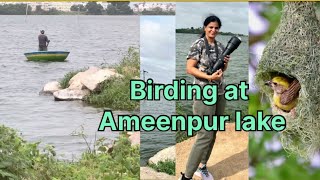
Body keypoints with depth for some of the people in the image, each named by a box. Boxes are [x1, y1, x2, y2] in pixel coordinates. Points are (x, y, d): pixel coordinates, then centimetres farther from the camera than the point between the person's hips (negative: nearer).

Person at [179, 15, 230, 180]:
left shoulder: (220, 46, 10)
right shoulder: (198, 45, -9)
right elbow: (189, 68, -13)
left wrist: (226, 63, -2)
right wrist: (209, 77, -23)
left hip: (220, 93, 7)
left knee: (213, 134, 11)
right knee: (205, 136, -10)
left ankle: (202, 167, 26)